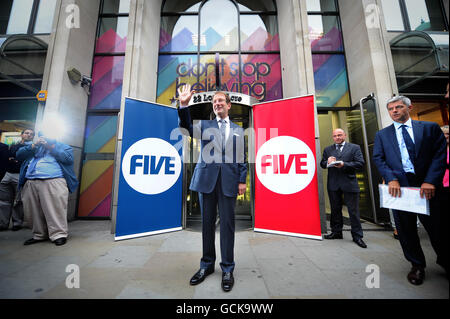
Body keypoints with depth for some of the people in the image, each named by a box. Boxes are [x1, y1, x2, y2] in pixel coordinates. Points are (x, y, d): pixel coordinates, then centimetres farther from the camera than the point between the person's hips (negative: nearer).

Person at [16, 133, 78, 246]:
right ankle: (39, 235, 18)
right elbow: (19, 155, 14)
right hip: (31, 182, 5)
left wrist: (51, 147, -4)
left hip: (53, 181, -5)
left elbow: (68, 158, -4)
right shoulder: (35, 146, 28)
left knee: (55, 210, -10)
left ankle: (59, 234, -6)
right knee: (36, 211, 7)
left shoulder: (63, 146, 15)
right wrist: (34, 145, 2)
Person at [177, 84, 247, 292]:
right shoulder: (205, 125, 15)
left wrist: (242, 180, 1)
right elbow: (187, 127, -4)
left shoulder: (238, 131, 15)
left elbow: (241, 158, 10)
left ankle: (227, 269, 22)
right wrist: (184, 105, -18)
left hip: (229, 182, 0)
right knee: (207, 223, 10)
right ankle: (207, 265, 29)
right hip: (207, 180, 1)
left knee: (227, 224, 5)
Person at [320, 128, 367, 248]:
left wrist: (344, 164, -17)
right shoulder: (327, 149, 13)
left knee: (353, 210, 3)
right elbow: (322, 164, 10)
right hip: (333, 184, 3)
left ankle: (357, 236, 17)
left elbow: (360, 163, -5)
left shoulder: (355, 147, 5)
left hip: (349, 183, -2)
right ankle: (336, 232, 25)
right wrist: (327, 162, -12)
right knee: (335, 209, 12)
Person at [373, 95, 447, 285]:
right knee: (406, 229, 8)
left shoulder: (430, 128, 9)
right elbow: (378, 158, 1)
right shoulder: (382, 135, 10)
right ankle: (417, 265, 25)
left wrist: (431, 181, -13)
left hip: (428, 185, 0)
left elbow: (440, 154, -1)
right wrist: (391, 179, -13)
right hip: (399, 186, 0)